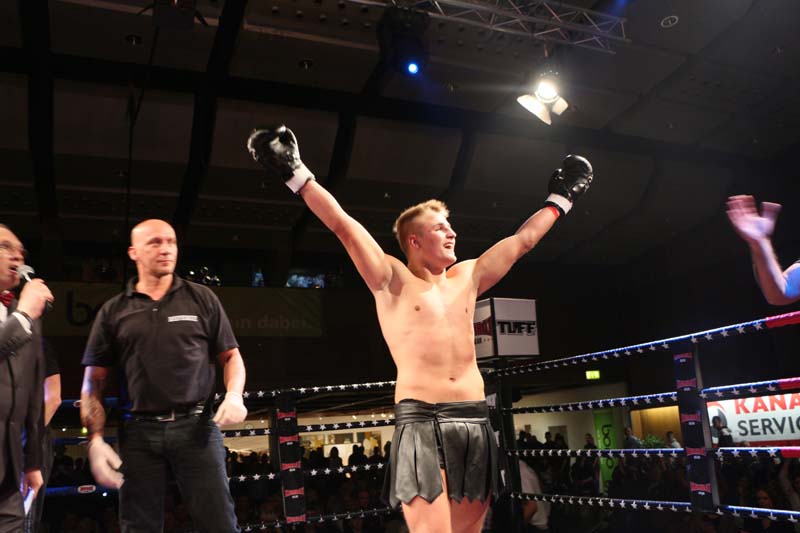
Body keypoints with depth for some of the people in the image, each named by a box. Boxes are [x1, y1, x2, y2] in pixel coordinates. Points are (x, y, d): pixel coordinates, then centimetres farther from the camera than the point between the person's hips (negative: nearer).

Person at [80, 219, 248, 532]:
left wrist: (234, 394, -9)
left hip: (196, 426, -1)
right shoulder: (113, 312, 9)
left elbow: (230, 356, 11)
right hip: (139, 432, 1)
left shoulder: (202, 299, 8)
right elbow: (93, 381, 9)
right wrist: (95, 440, -3)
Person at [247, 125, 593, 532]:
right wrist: (298, 176, -11)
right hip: (421, 421, -5)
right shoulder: (392, 280, 3)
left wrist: (559, 200, 31)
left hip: (475, 422, 6)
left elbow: (522, 240, 25)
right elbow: (343, 226, -5)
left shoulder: (466, 277, 17)